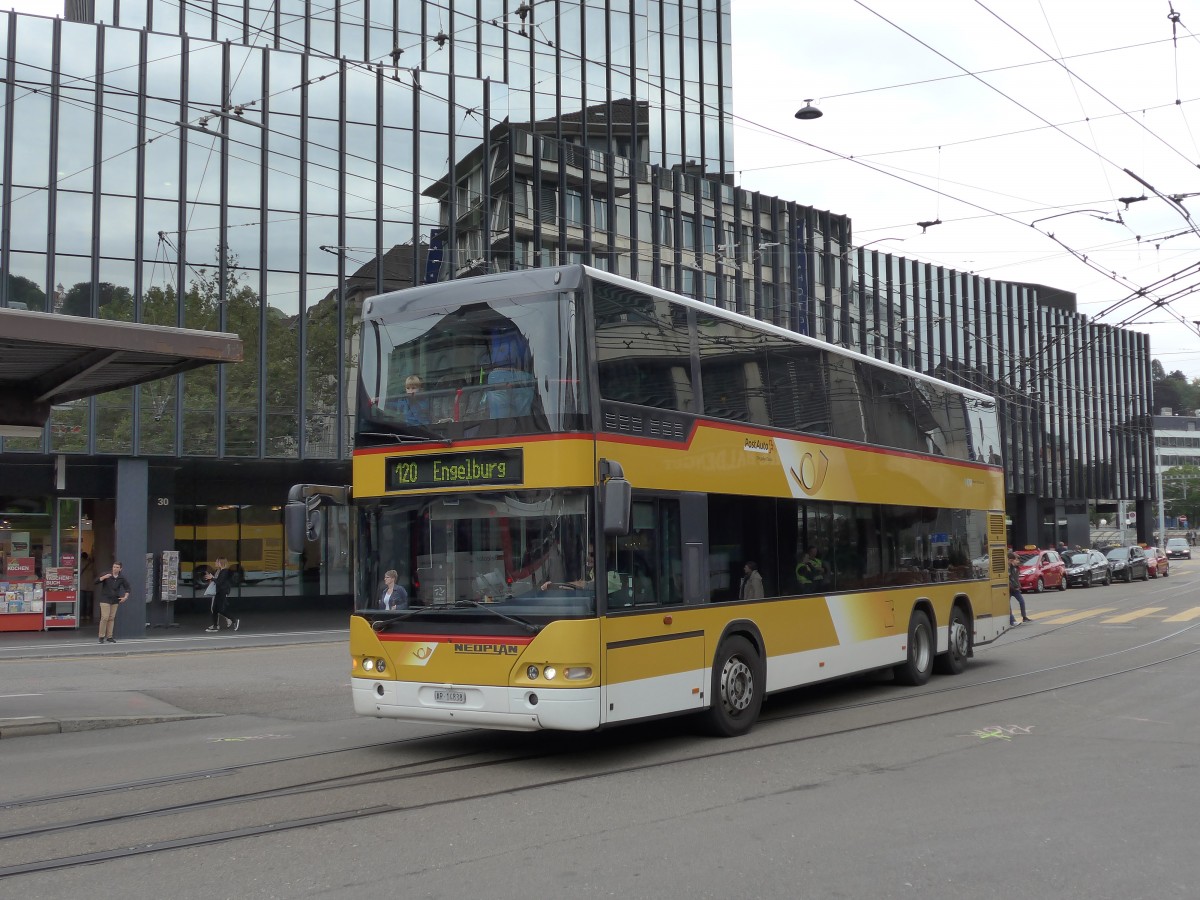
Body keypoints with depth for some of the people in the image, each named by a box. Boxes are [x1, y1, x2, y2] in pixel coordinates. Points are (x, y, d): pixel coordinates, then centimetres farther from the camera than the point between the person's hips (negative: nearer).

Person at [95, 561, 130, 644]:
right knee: (105, 617, -11)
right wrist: (104, 577, -28)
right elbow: (96, 581, -12)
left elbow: (127, 588, 8)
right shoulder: (106, 574, -6)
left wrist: (125, 597, -6)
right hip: (105, 599, -3)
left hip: (115, 600, 3)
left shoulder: (122, 578, 0)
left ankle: (109, 637, 12)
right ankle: (101, 636, -2)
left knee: (111, 618, 6)